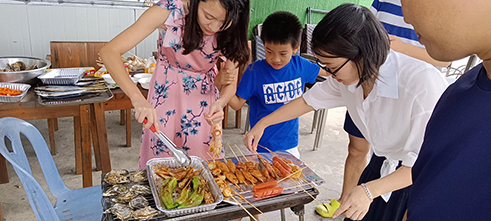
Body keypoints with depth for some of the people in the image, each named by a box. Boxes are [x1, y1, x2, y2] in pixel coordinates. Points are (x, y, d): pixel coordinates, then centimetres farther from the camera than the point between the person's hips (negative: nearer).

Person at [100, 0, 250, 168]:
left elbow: (231, 82, -13)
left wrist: (220, 102, -35)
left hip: (204, 96, 2)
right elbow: (110, 51, -31)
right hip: (166, 93, -1)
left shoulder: (231, 30, -20)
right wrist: (137, 98, -45)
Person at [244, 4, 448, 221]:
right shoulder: (349, 75, -14)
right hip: (382, 167, 5)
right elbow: (310, 100, 0)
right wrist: (263, 123, 2)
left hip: (421, 181, -5)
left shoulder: (423, 84, -34)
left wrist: (369, 190, -32)